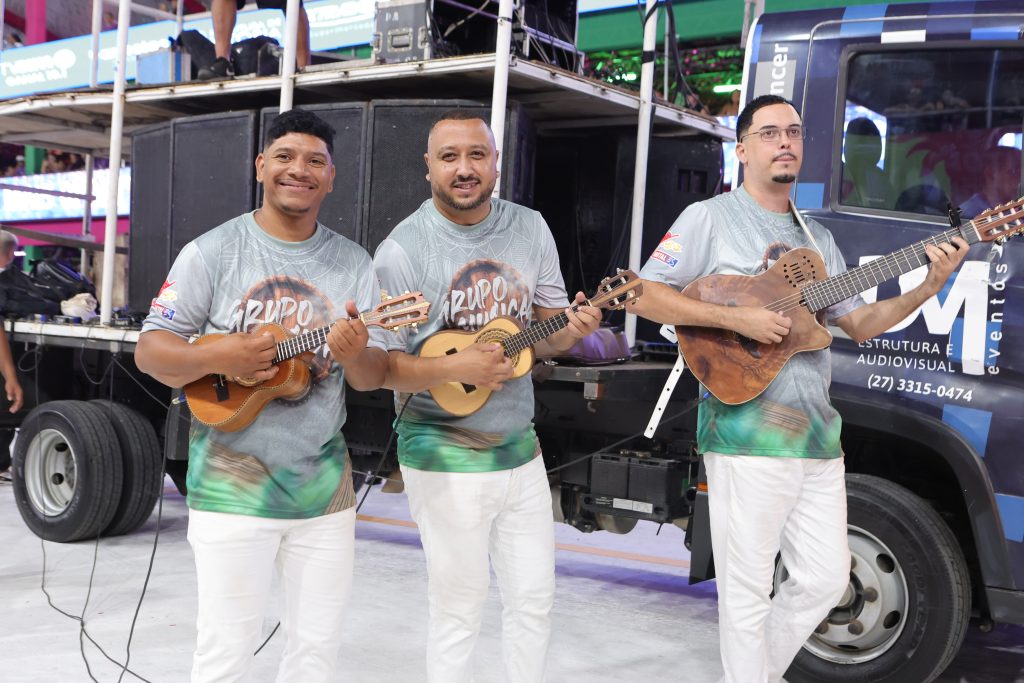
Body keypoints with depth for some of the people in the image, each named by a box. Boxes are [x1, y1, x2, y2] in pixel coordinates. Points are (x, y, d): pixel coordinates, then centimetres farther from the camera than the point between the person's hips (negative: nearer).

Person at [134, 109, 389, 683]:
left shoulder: (354, 263, 4)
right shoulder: (214, 252, -3)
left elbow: (374, 377, 4)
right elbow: (150, 350, -3)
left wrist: (357, 355, -19)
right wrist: (217, 358, -22)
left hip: (324, 485, 3)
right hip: (232, 485, -3)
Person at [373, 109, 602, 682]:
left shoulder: (530, 229, 3)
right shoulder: (403, 249, -13)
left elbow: (549, 325, 10)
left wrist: (572, 328, -12)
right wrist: (454, 368, -26)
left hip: (520, 448, 5)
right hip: (444, 458, -5)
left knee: (535, 597, 14)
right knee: (459, 610, 5)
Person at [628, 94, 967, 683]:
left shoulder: (818, 238, 19)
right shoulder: (711, 218, -1)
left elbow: (859, 324, 17)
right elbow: (646, 296, -9)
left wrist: (930, 287, 2)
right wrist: (737, 317, -18)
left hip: (817, 434, 7)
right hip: (747, 433, -7)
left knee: (826, 579, 11)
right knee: (748, 590, 0)